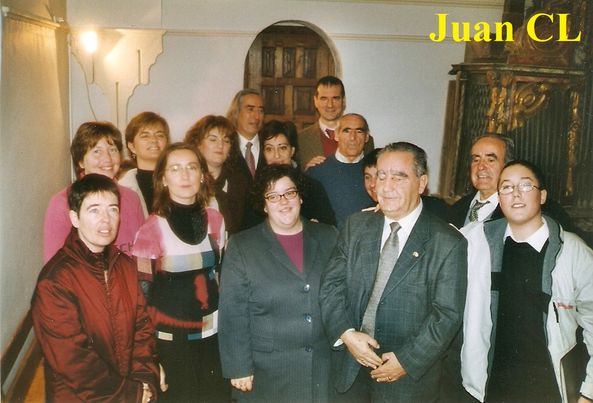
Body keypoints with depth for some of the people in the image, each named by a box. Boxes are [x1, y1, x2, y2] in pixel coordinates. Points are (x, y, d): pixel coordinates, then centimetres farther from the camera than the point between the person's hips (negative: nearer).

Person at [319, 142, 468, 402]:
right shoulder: (356, 226, 1)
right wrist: (347, 333, -14)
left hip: (410, 374, -3)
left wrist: (407, 361, -15)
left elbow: (447, 314, -12)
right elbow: (331, 284, -1)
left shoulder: (448, 243, -10)